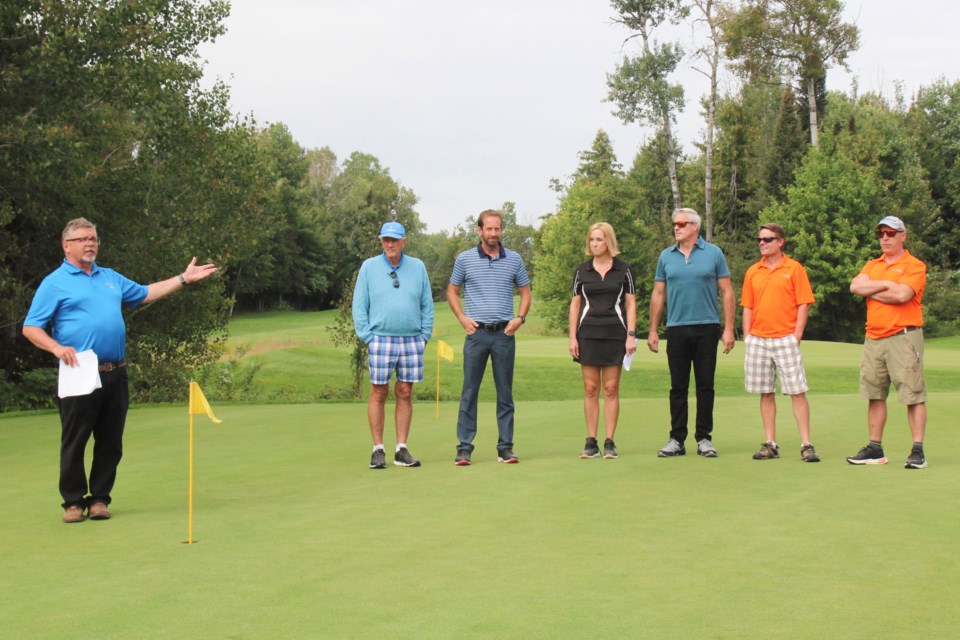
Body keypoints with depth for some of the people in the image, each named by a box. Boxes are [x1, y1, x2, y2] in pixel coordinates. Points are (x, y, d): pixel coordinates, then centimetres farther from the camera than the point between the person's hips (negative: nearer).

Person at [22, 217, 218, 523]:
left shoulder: (111, 277, 20)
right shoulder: (55, 283, 1)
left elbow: (146, 293, 30)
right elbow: (30, 328, -1)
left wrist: (184, 278, 25)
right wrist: (56, 347, -18)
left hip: (115, 374, 5)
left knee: (110, 442, 6)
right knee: (74, 442, 0)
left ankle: (99, 498, 16)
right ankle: (73, 501, 10)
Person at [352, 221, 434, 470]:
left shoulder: (417, 267, 8)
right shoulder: (369, 267, 3)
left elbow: (427, 305, 12)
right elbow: (359, 305, 4)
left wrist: (425, 336, 5)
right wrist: (366, 337, -3)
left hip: (412, 340, 2)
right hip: (381, 339, -2)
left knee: (405, 394, 4)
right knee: (379, 394, -1)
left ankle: (402, 449, 9)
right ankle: (378, 450, 5)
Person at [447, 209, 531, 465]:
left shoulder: (514, 259, 7)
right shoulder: (464, 259, 4)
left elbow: (525, 291, 15)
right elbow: (452, 291, 13)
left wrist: (520, 318, 0)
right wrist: (462, 318, -1)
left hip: (505, 332, 1)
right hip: (476, 332, -1)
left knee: (505, 392, 4)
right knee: (469, 391, -1)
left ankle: (505, 447, 9)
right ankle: (464, 448, 2)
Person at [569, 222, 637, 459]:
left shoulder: (623, 270, 3)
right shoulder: (582, 270, 8)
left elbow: (631, 304, 4)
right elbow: (575, 304, 9)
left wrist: (631, 335, -4)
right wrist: (572, 337, 2)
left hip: (615, 335, -1)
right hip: (588, 335, 1)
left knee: (611, 389, 0)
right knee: (590, 389, 1)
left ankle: (609, 442, 4)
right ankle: (591, 442, 5)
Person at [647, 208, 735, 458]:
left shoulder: (713, 253, 1)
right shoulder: (666, 256, 8)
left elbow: (727, 292, 2)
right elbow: (658, 294, 11)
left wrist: (728, 328, -5)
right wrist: (653, 330, 6)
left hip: (707, 328, -2)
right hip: (676, 329, 2)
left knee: (705, 386, 3)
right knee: (678, 387, 4)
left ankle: (704, 438, 11)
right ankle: (677, 439, 10)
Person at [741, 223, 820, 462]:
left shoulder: (794, 269, 0)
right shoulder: (752, 272, 12)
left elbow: (803, 305, -2)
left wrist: (797, 335, -9)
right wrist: (747, 336, 5)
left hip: (785, 339, -4)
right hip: (757, 340, 4)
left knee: (797, 391, -5)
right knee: (765, 393, 7)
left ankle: (806, 445, -2)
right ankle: (770, 444, 12)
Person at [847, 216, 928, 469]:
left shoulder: (915, 266, -2)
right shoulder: (872, 266, 18)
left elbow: (902, 294, -18)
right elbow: (855, 287, 0)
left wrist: (871, 291, -4)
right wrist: (885, 284, -8)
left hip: (903, 336, -6)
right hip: (874, 338, 7)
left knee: (913, 395, -6)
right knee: (874, 395, 8)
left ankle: (918, 451, -4)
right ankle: (875, 449, 15)